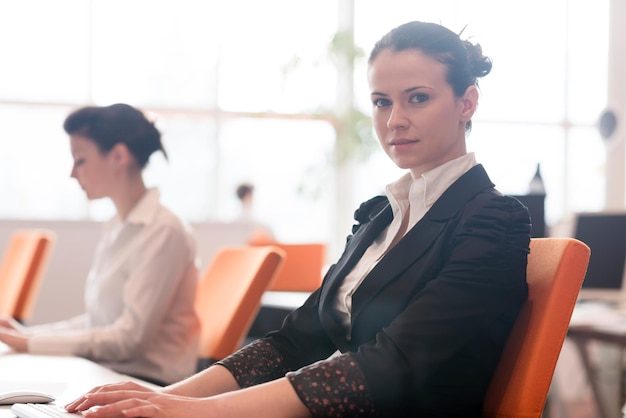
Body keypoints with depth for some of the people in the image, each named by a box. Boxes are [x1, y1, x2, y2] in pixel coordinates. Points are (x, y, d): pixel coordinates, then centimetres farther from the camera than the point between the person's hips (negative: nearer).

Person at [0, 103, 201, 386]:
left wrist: (31, 343, -15)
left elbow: (131, 338, -18)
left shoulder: (163, 232, -14)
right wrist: (25, 333, 3)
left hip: (148, 384, -8)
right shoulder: (117, 229, 12)